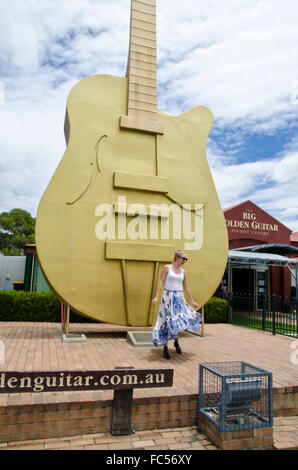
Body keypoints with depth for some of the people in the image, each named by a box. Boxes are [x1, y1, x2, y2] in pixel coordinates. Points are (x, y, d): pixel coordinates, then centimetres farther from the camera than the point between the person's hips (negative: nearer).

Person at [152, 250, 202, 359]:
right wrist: (156, 296, -15)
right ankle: (165, 348, 8)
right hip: (168, 297, -4)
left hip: (179, 298, 4)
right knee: (166, 321, -3)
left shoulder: (183, 271, 10)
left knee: (182, 319, -5)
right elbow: (161, 282, -6)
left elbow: (186, 287, 16)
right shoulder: (167, 268, -2)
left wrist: (192, 301, 18)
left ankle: (176, 342, 21)